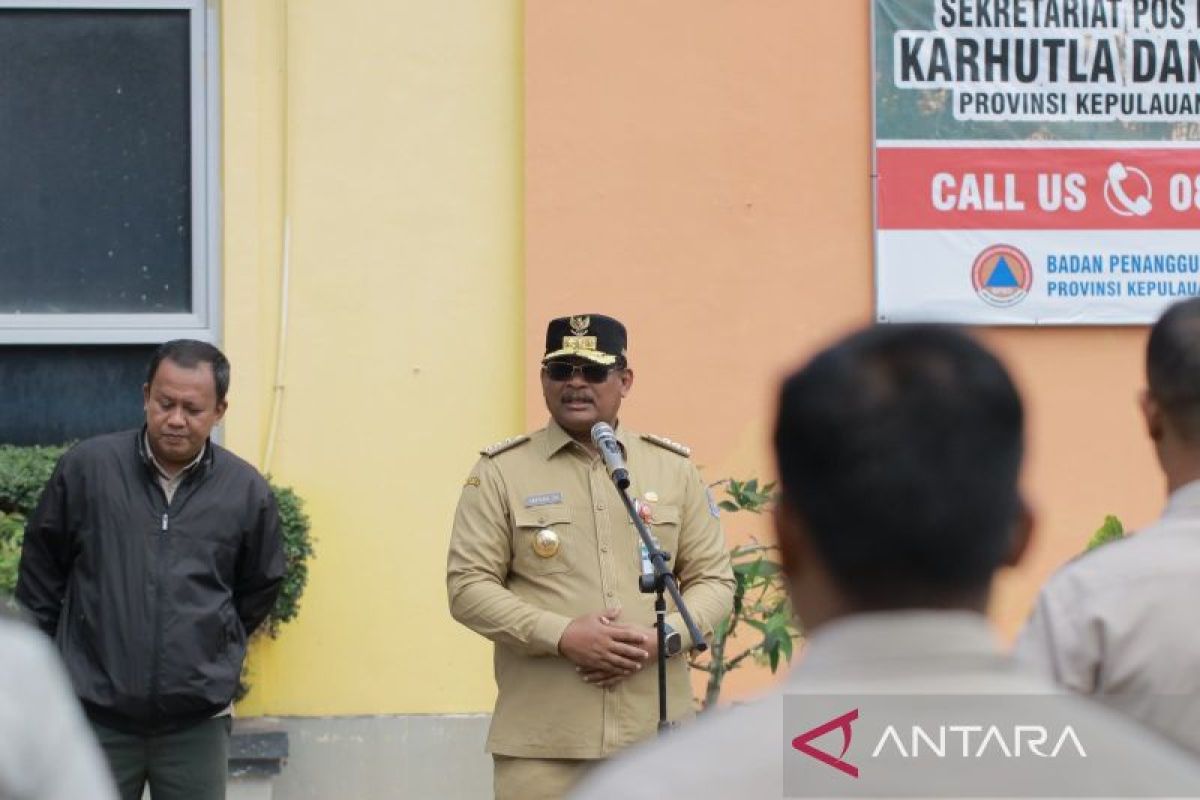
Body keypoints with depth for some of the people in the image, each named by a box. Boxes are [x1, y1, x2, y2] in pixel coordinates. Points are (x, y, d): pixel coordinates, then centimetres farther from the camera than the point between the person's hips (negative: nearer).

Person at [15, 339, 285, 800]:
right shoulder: (85, 468, -3)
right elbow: (40, 570, 9)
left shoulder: (248, 492, 0)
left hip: (196, 723, 1)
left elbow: (259, 590, 15)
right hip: (96, 716, -1)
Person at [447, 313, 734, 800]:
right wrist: (562, 635, -14)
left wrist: (663, 637, -8)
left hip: (654, 730, 3)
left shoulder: (674, 468, 12)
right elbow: (467, 586, -1)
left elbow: (714, 578, 12)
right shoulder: (500, 472, 4)